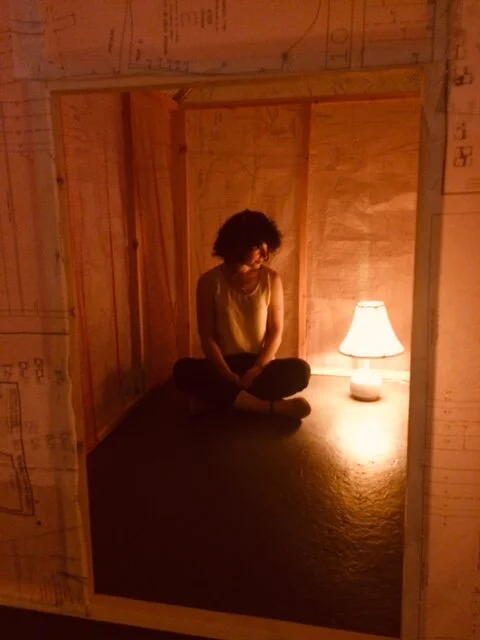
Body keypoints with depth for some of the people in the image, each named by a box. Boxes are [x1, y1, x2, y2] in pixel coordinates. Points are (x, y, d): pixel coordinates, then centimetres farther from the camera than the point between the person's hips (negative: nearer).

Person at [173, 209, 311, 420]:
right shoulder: (210, 282, -7)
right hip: (223, 365, 0)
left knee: (299, 370, -28)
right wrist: (229, 376, -19)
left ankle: (222, 399, -25)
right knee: (183, 370, -31)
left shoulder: (271, 279, -4)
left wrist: (256, 370, -17)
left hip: (260, 364, 0)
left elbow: (276, 332, -3)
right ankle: (274, 406, -33)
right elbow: (207, 336, -7)